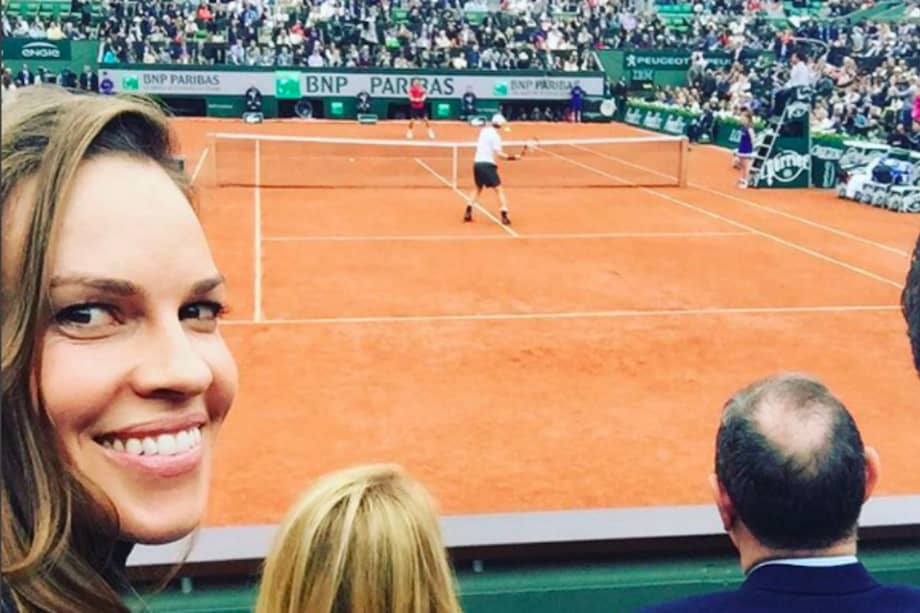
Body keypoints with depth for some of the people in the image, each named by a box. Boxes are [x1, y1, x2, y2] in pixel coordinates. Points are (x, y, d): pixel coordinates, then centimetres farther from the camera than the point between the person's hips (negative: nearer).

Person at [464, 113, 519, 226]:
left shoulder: (484, 131, 10)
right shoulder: (495, 135, -9)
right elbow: (498, 153, -17)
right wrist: (510, 157, -20)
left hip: (477, 163, 7)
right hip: (487, 164, -7)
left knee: (478, 188, 25)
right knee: (499, 190, -1)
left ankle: (468, 212, 17)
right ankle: (504, 215, -11)